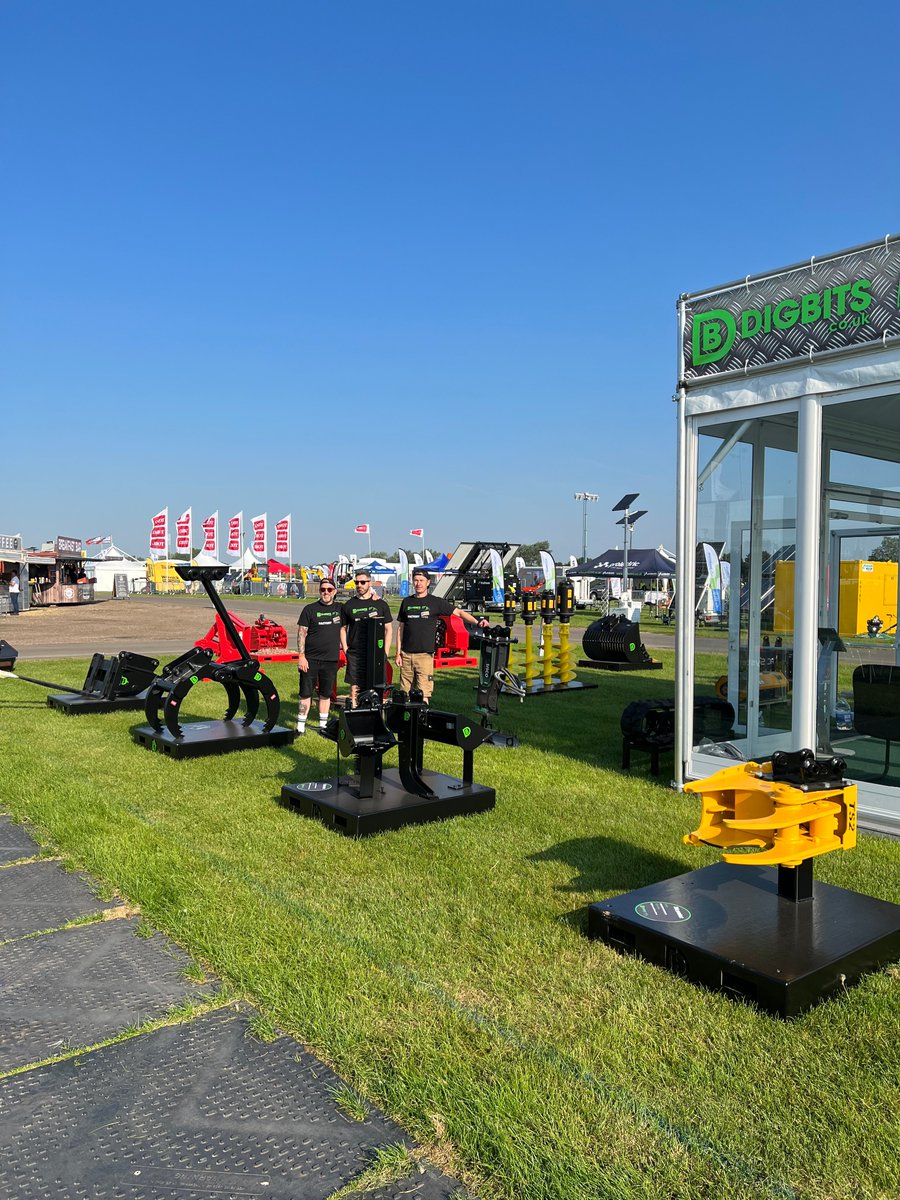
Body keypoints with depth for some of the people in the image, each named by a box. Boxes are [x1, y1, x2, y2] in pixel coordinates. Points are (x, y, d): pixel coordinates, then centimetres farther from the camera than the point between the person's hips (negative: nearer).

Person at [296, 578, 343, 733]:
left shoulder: (340, 609, 8)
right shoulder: (310, 609, -1)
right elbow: (301, 633, -3)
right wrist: (301, 656, -10)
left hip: (331, 660, 3)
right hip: (311, 659, -3)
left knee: (326, 694, 11)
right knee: (306, 693, 0)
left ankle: (323, 725, 21)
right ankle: (300, 727, 6)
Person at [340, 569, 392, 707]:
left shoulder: (381, 604, 6)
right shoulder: (349, 606, 8)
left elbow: (388, 629, 8)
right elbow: (343, 629, 14)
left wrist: (385, 653, -1)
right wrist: (345, 650, 2)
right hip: (355, 654, 1)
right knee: (355, 687, 2)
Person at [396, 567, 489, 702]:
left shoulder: (435, 602, 3)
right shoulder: (406, 602, 12)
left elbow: (459, 612, -1)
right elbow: (400, 628, 14)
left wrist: (477, 621, -17)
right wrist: (398, 653, 8)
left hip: (425, 654, -3)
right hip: (406, 654, 3)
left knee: (423, 695, -8)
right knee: (405, 693, 4)